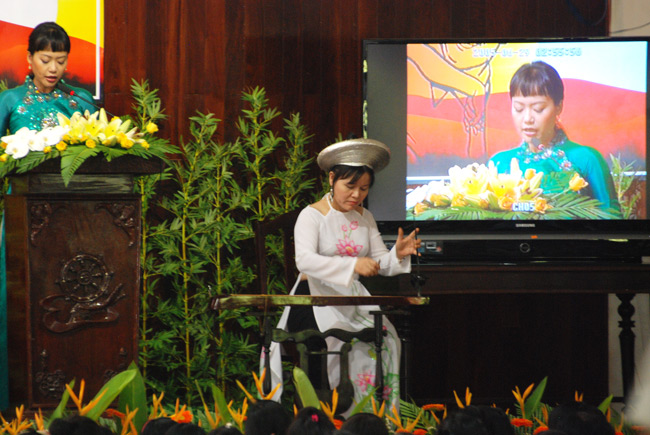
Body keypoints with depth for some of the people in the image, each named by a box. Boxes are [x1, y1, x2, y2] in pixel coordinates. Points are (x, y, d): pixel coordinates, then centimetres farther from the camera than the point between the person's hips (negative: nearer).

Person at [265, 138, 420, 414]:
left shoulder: (365, 218, 11)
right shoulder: (312, 216, -8)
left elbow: (381, 264, 7)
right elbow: (304, 259, -26)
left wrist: (398, 255, -16)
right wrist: (352, 265, -35)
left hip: (353, 298, 6)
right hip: (316, 299, -6)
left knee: (383, 340, -16)